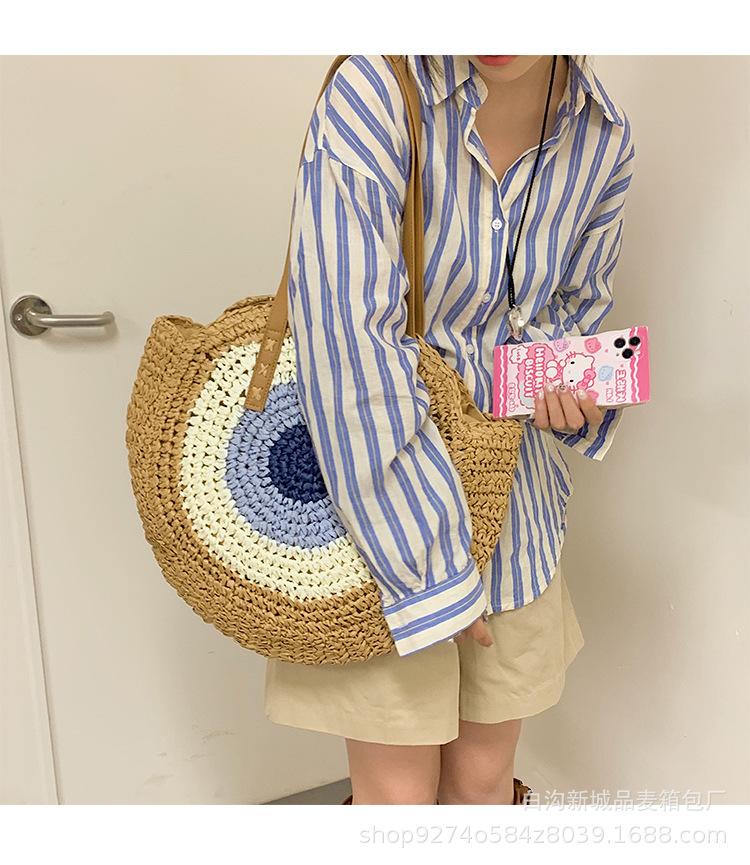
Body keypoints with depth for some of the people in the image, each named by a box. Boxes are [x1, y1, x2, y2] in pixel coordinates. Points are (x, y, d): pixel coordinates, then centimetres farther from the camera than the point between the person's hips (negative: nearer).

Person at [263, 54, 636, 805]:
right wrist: (431, 572, -19)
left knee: (483, 776, 18)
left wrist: (574, 385, -11)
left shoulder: (605, 139, -2)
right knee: (399, 793, 8)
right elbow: (349, 348, -24)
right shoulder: (374, 95, -19)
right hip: (380, 493, -4)